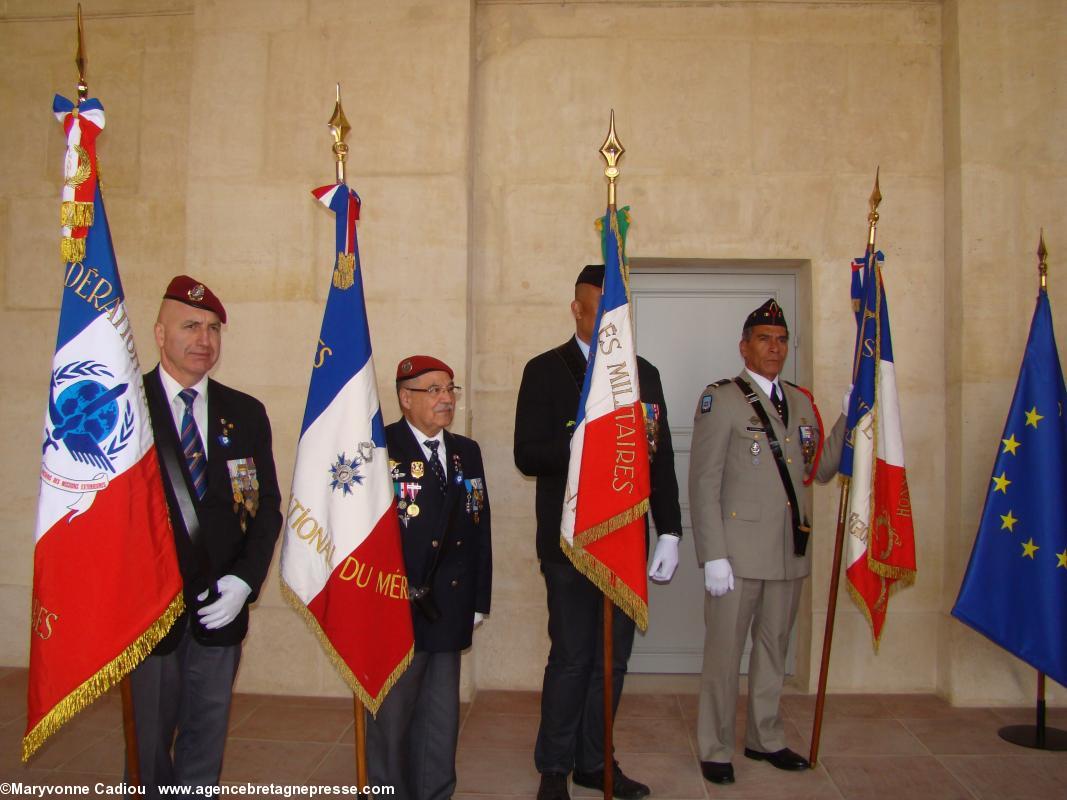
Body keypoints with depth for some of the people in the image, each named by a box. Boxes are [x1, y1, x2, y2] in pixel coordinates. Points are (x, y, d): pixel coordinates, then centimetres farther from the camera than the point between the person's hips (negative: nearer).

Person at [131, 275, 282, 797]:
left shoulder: (247, 414, 6)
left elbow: (268, 505, 6)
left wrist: (244, 579, -7)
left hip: (220, 608, 3)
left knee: (206, 742, 14)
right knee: (150, 742, 13)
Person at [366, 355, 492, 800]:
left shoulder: (466, 452, 11)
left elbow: (479, 528, 12)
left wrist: (478, 600, 8)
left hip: (450, 609, 5)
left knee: (441, 721, 16)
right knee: (391, 718, 7)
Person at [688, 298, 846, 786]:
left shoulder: (800, 401, 12)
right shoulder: (721, 399, -7)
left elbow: (821, 469, 12)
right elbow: (704, 484, -11)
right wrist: (713, 556, -16)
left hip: (791, 549, 6)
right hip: (739, 549, -6)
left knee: (774, 647, 17)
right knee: (724, 651, 4)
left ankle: (765, 739, 33)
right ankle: (715, 749, 20)